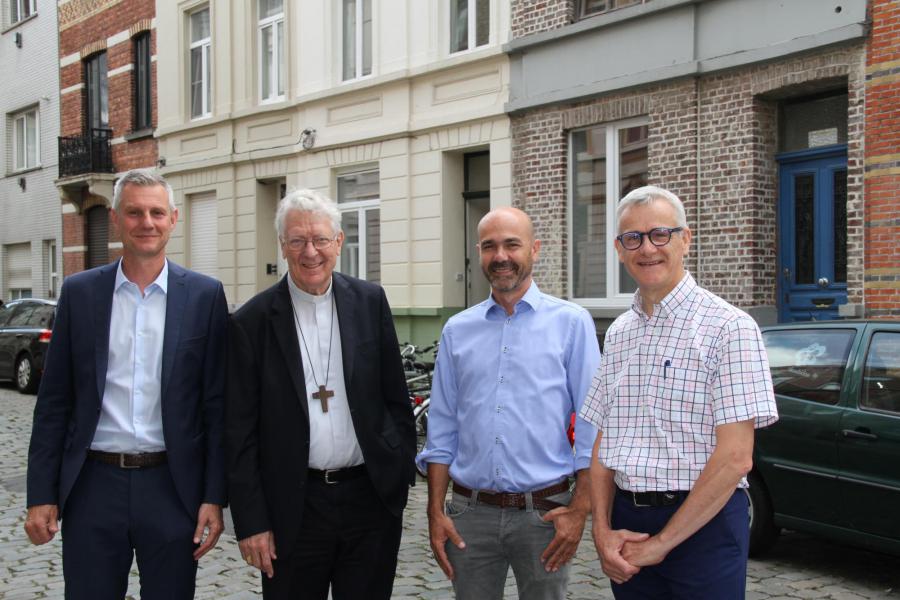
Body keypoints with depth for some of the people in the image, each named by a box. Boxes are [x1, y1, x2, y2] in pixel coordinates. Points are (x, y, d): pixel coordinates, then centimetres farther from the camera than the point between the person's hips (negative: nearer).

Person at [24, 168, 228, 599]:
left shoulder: (205, 295, 0)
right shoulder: (79, 292, 4)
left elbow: (216, 405, 0)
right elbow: (54, 402, 5)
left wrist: (214, 498, -4)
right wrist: (41, 494, 1)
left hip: (172, 487, -1)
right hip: (93, 486, 1)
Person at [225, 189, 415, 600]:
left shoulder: (370, 302, 2)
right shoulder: (252, 322, -4)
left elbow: (396, 398, 7)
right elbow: (240, 431, -3)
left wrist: (402, 471, 3)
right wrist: (250, 522, -5)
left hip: (372, 498, 2)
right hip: (293, 508, -1)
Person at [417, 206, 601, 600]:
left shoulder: (571, 323, -2)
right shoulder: (457, 330, 8)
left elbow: (591, 423, -4)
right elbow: (442, 430, 9)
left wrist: (580, 509, -10)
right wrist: (436, 513, 4)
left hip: (544, 512, -2)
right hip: (470, 511, 3)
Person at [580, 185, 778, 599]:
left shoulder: (729, 327, -10)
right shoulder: (617, 334, 10)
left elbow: (735, 458, -16)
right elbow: (603, 444, 12)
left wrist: (663, 542, -13)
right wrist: (603, 530, -2)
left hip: (703, 525, -5)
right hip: (627, 522, 6)